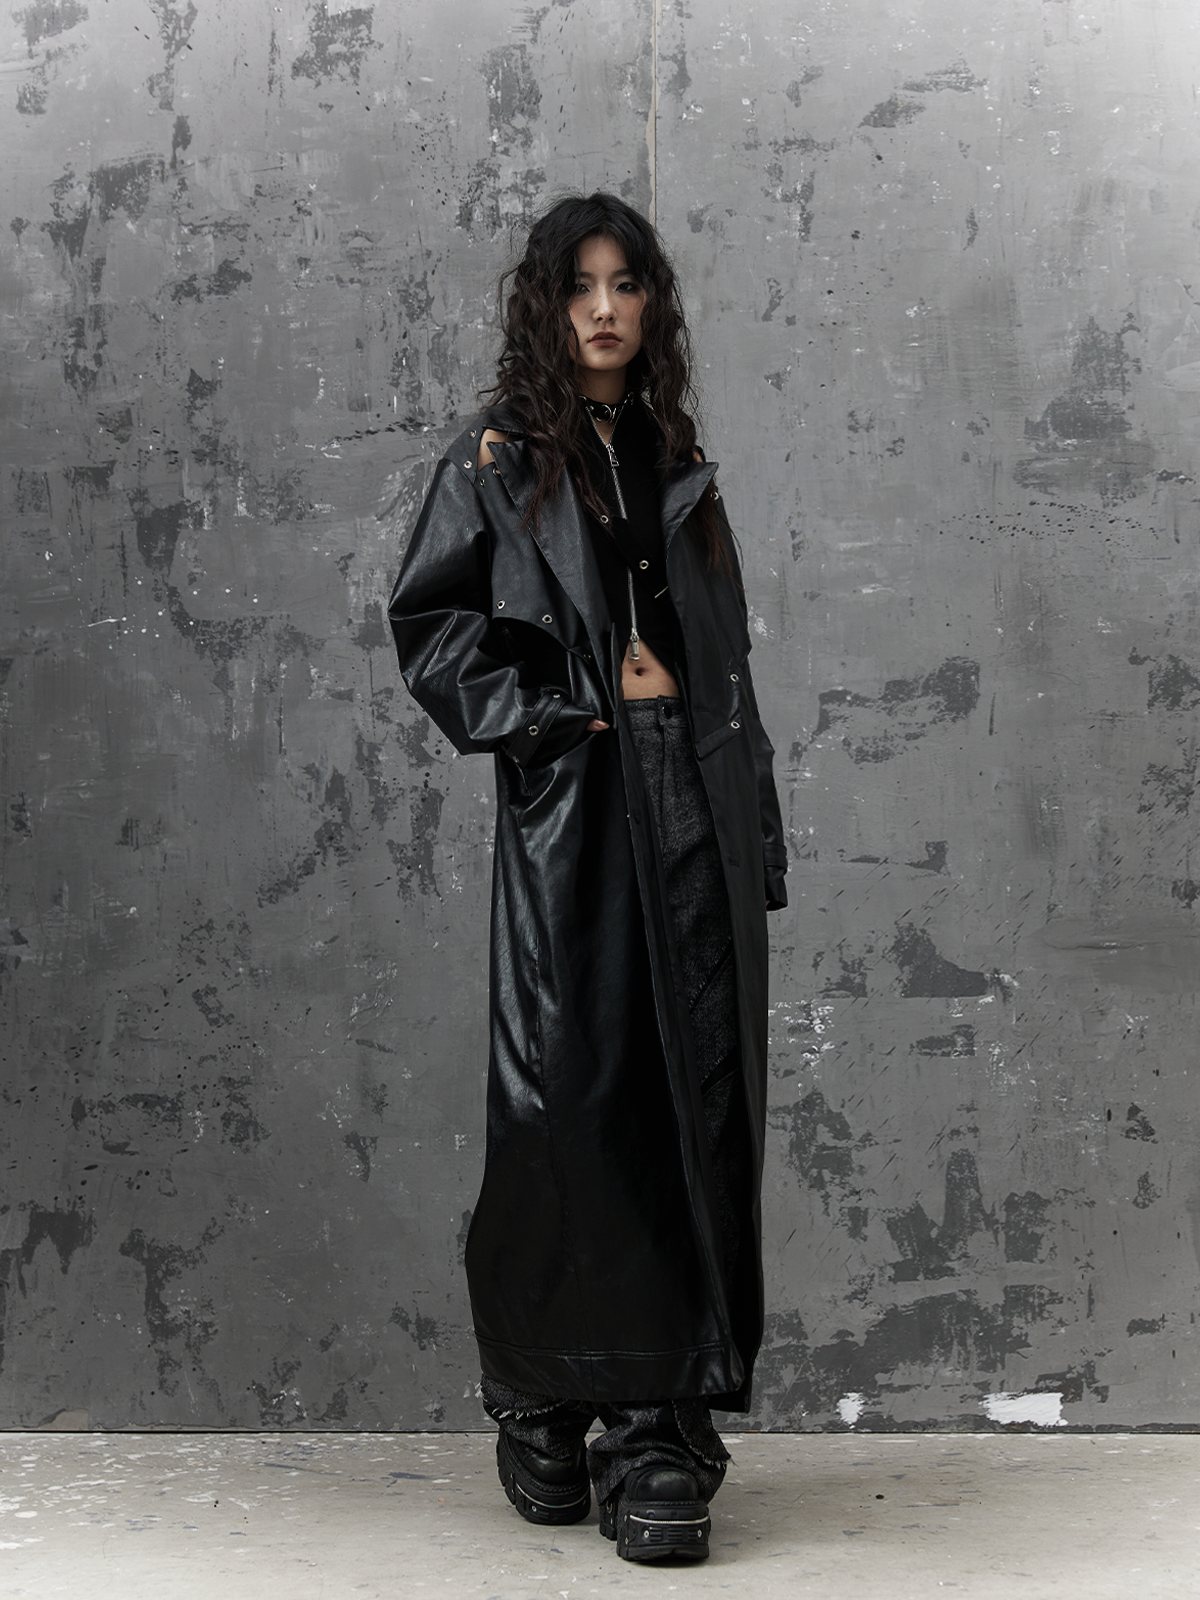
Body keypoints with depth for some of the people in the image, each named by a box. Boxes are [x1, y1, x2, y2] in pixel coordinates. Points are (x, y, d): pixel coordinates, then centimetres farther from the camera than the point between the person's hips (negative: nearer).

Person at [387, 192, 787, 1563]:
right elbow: (429, 624, -2)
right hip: (568, 823, -3)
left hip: (693, 824, 4)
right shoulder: (497, 463, 6)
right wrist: (581, 703, -8)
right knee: (572, 1102, -6)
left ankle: (661, 1432, -2)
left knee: (692, 1109, -4)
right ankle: (544, 1410, 9)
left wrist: (757, 839, 11)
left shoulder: (681, 467, 18)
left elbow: (725, 665, 18)